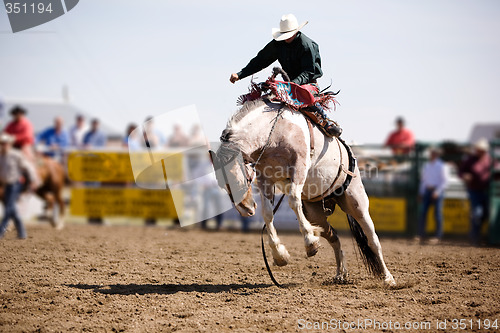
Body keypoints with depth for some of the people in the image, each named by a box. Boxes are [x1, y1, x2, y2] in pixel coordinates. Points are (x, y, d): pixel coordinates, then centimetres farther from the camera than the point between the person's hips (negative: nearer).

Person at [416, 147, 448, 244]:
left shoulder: (441, 166, -5)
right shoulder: (426, 166, 14)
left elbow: (444, 180, -7)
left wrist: (437, 191, -15)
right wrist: (421, 192, 16)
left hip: (437, 191, -6)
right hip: (427, 191, 6)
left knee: (437, 213, -4)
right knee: (423, 212, -1)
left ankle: (438, 236, 0)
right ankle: (421, 235, 3)